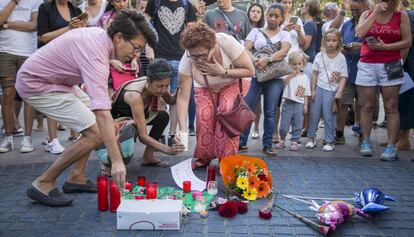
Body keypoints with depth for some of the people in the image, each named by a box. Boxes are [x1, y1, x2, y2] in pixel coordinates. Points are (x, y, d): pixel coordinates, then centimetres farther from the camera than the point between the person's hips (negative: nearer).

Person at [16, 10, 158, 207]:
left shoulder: (99, 34, -2)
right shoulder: (95, 53, -32)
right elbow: (102, 111, -42)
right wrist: (117, 161, -45)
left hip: (52, 79, 10)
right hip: (36, 85, -10)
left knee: (93, 124, 9)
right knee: (95, 133, -16)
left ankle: (76, 177, 13)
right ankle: (43, 183, -7)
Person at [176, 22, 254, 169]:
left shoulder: (227, 42, -37)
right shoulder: (187, 61, -33)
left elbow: (250, 71, -26)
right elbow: (183, 97, -31)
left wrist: (222, 72, -37)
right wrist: (182, 128, -42)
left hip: (234, 83, -1)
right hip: (206, 88, 2)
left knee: (227, 110, -26)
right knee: (203, 116, -20)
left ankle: (227, 158, -10)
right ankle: (204, 157, 4)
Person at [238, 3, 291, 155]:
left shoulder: (284, 34, 9)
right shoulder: (256, 31, 11)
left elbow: (284, 51, -9)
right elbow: (246, 49, -1)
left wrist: (267, 60, -24)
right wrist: (254, 61, -21)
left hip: (275, 77, 0)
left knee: (270, 112, 2)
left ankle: (267, 145, 9)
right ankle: (242, 143, 5)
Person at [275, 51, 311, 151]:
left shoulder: (305, 78, 7)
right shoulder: (288, 75, -2)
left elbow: (305, 94, 10)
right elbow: (284, 82, -23)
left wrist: (305, 105, 4)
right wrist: (292, 74, -26)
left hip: (299, 104, 2)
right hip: (288, 103, -2)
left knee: (297, 125, 6)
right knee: (284, 124, 3)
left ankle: (295, 142, 17)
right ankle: (282, 140, 23)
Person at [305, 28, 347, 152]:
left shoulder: (341, 58, -2)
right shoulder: (320, 56, 3)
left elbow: (343, 77, -3)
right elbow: (315, 74, 5)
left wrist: (339, 92, -12)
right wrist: (313, 90, 1)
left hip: (331, 90, -2)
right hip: (319, 87, 2)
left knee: (328, 116, -1)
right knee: (314, 113, 6)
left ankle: (329, 141, 11)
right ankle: (311, 138, 19)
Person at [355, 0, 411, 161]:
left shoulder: (401, 15, 4)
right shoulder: (367, 14, 8)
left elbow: (407, 42, 0)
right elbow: (359, 34, -10)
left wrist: (385, 46, -13)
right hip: (367, 65, 2)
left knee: (391, 108, -2)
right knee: (366, 106, 4)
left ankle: (391, 146, 0)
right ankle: (365, 142, 13)